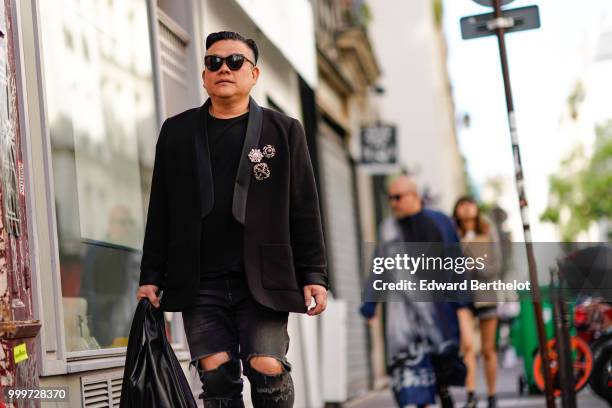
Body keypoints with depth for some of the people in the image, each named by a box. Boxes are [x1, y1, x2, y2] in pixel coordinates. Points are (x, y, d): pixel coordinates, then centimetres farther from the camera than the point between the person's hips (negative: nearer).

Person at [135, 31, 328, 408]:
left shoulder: (284, 131, 7)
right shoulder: (177, 132, 11)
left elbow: (304, 210, 4)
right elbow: (161, 212, 11)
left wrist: (314, 275, -2)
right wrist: (151, 277, 6)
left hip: (263, 280, -1)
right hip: (200, 283, 2)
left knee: (269, 369, -11)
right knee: (216, 376, -1)